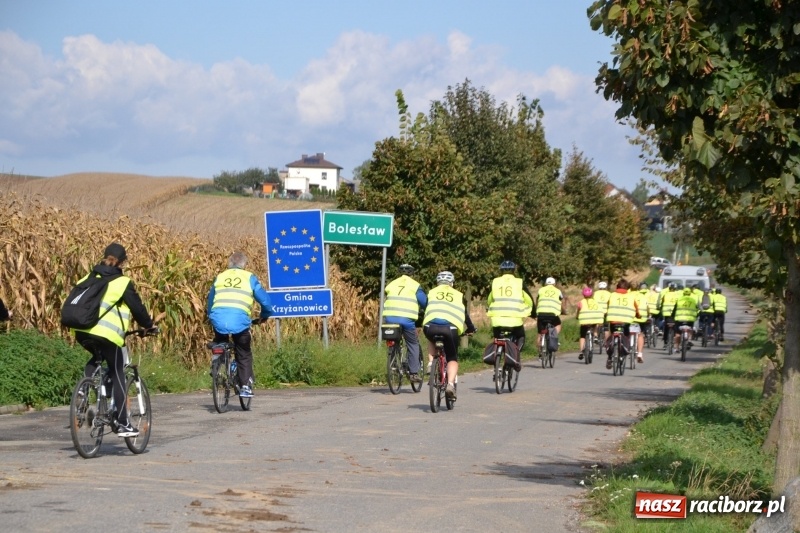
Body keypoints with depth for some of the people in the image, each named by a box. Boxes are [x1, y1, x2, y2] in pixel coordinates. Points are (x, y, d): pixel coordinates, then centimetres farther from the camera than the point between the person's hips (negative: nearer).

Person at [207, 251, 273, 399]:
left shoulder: (219, 277, 23)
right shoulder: (249, 278, 15)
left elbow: (210, 301, 31)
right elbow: (264, 299, 17)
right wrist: (265, 315, 37)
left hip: (218, 319, 2)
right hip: (240, 321, -2)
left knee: (219, 347, 32)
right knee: (244, 355, 14)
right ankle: (245, 386, 6)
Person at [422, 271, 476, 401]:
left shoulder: (431, 292, 25)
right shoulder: (458, 295, 26)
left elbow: (423, 311, 27)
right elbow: (465, 315, 33)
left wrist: (421, 325, 44)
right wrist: (471, 329, 49)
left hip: (430, 326, 1)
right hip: (451, 328, -1)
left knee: (432, 341, 37)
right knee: (452, 359, 14)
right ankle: (450, 384, -8)